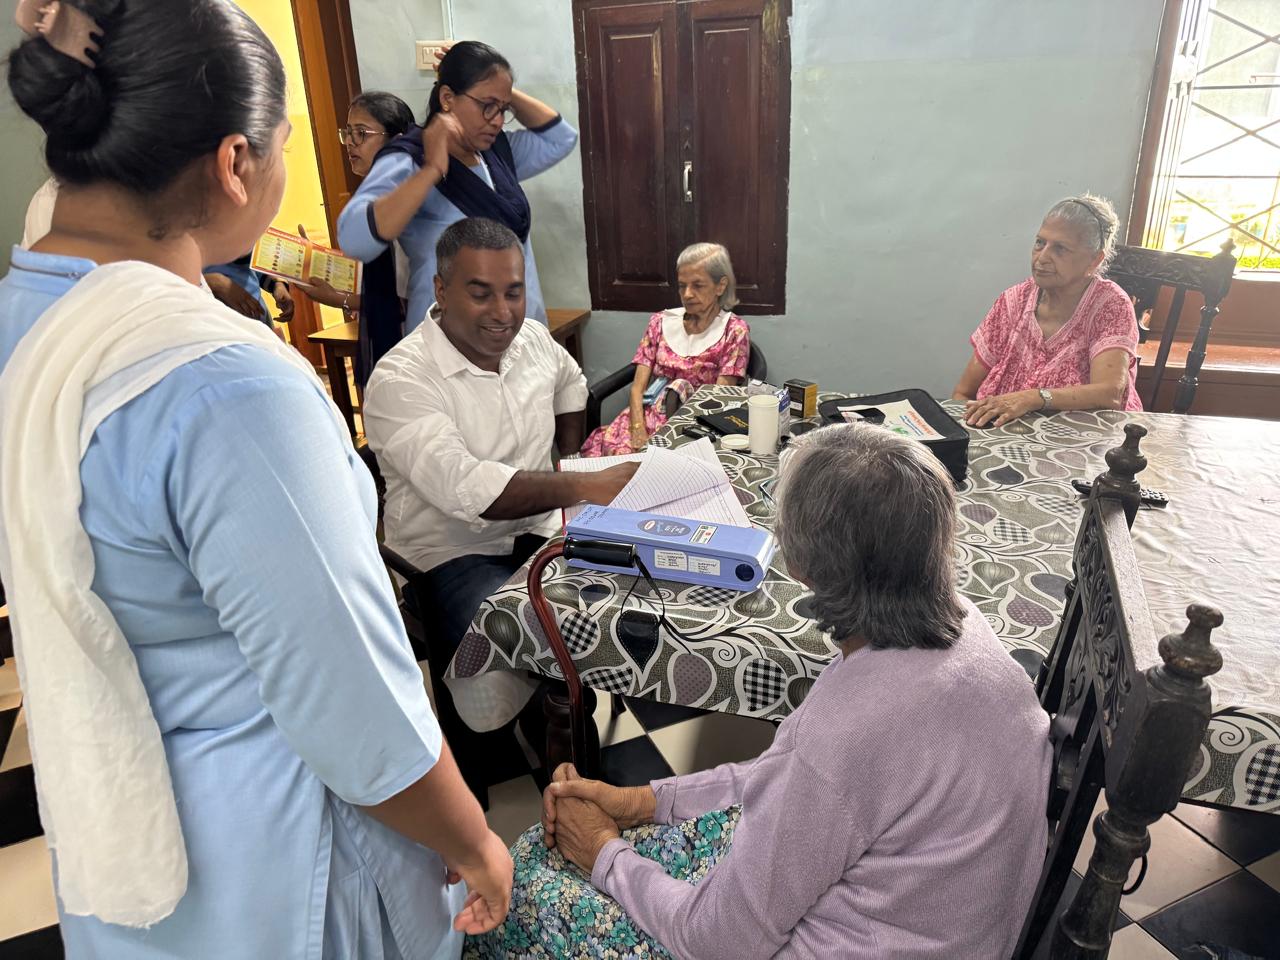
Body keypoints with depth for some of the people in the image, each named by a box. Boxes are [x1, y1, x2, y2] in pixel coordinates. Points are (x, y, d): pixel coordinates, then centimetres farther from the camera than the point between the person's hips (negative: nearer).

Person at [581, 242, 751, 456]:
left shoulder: (734, 331, 2)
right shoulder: (661, 322, 13)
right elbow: (638, 386, 6)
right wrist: (638, 430, -14)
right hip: (646, 413, 4)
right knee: (607, 446, -26)